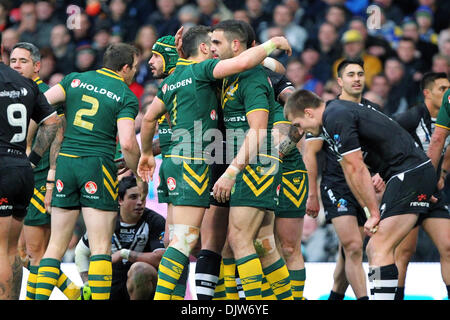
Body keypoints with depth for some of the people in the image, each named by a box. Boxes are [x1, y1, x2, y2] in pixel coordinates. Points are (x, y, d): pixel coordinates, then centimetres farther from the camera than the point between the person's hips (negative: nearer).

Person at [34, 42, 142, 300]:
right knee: (101, 247, -3)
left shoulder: (75, 80, 11)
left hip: (65, 162, 4)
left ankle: (40, 297, 2)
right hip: (98, 165, -4)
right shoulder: (126, 97, -1)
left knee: (56, 245, 9)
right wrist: (136, 171, 4)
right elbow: (127, 143, -12)